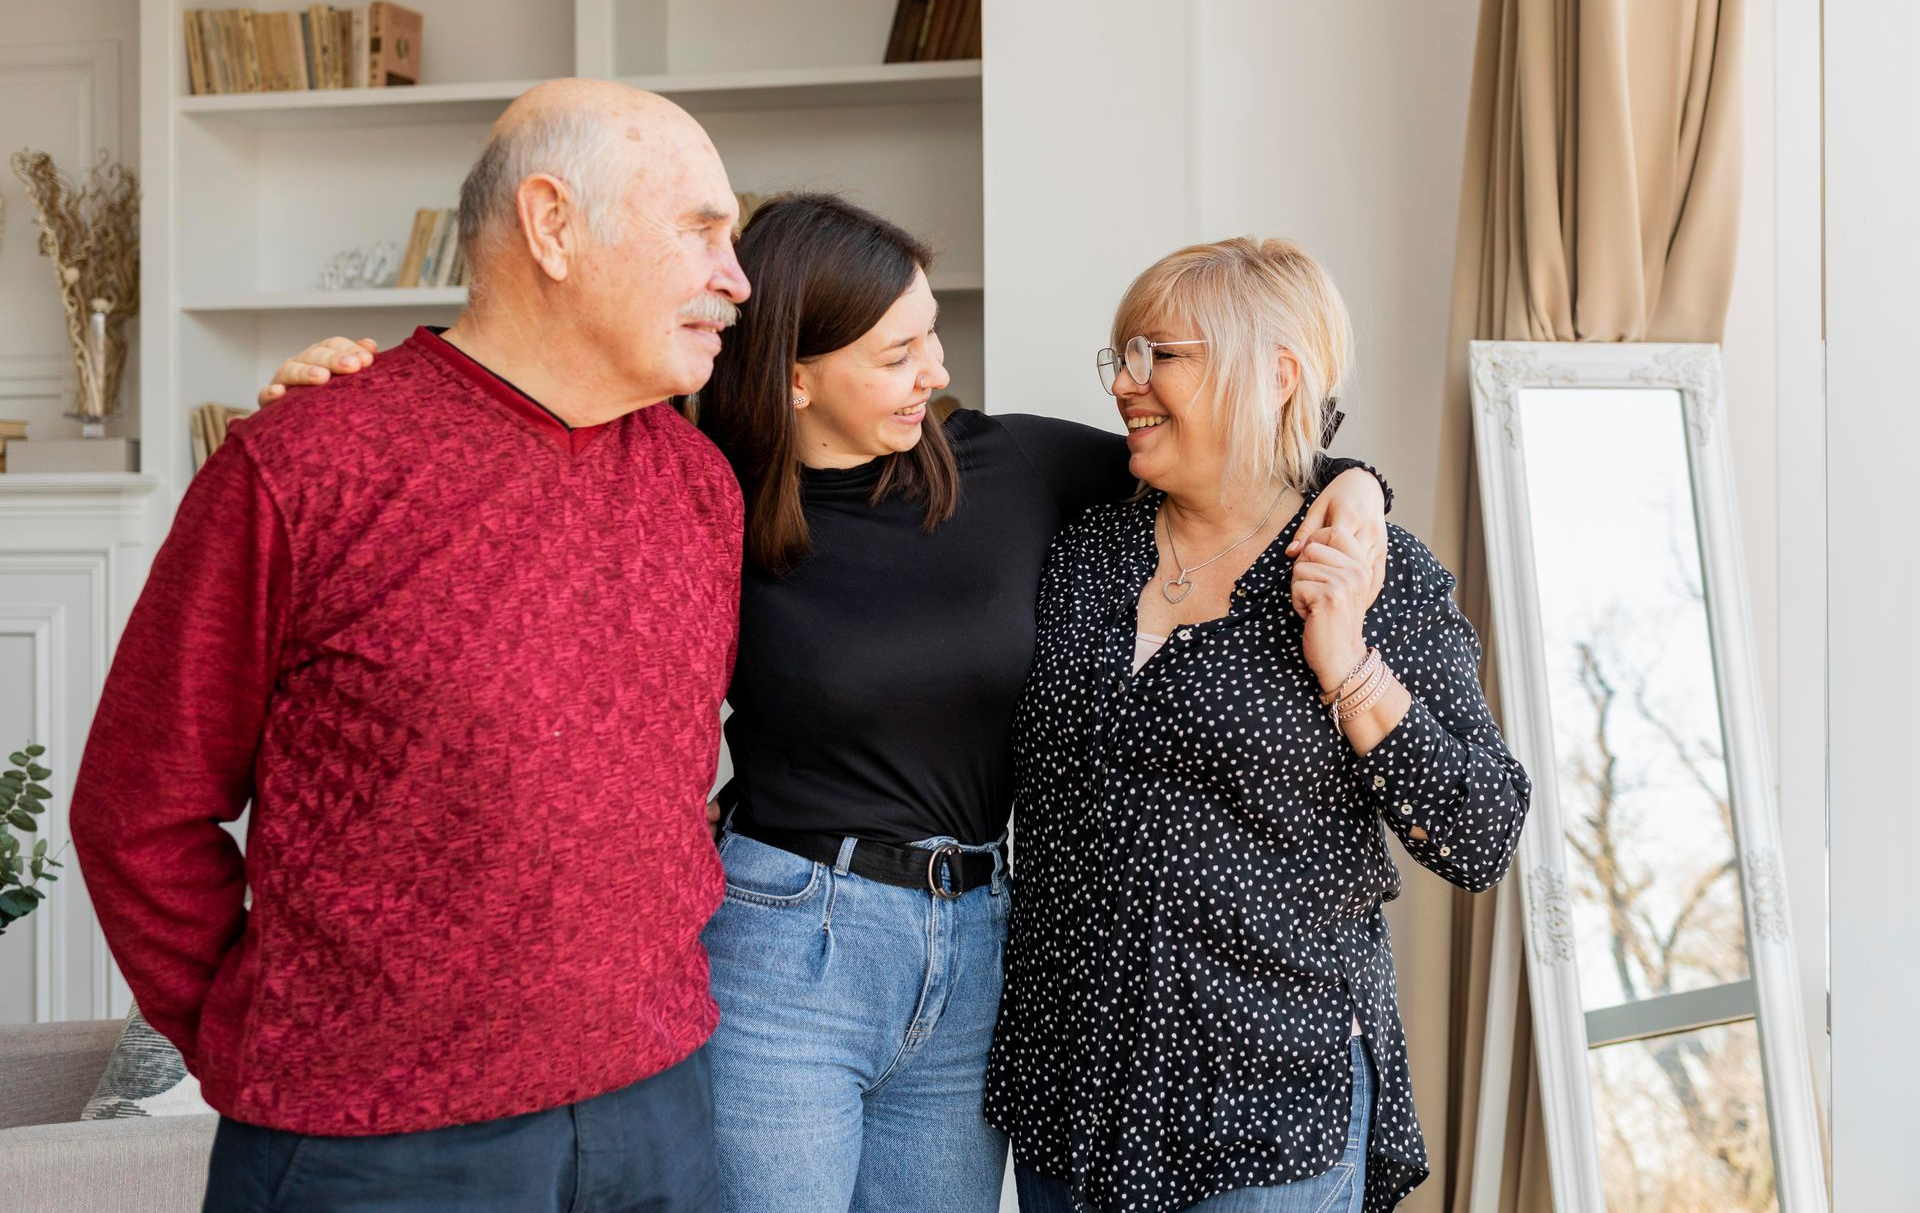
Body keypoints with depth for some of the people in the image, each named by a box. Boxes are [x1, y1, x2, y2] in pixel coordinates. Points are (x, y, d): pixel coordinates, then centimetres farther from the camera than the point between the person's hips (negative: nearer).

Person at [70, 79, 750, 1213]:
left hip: (658, 1107, 5)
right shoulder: (298, 473, -10)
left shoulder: (702, 481, 7)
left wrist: (670, 965, 12)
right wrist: (260, 1062, 0)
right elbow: (144, 812, -4)